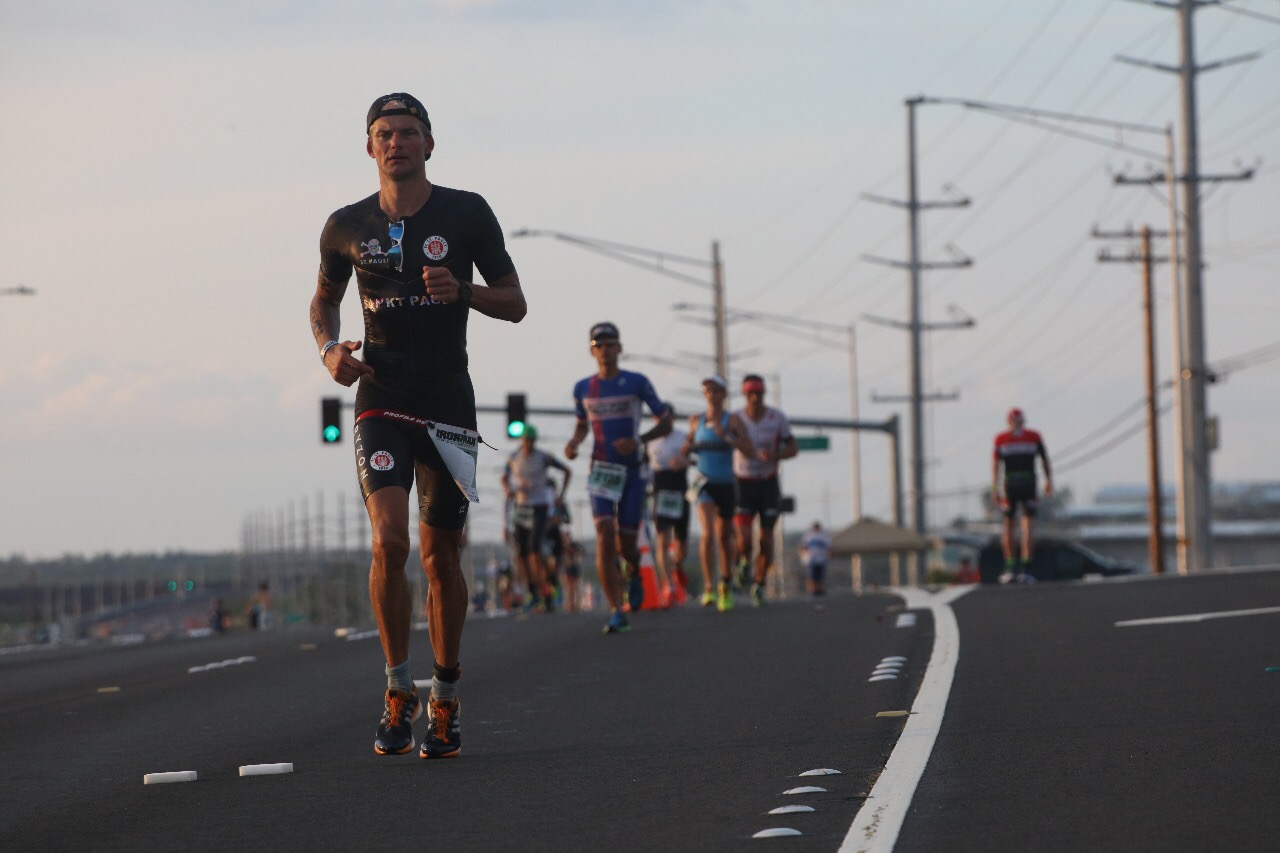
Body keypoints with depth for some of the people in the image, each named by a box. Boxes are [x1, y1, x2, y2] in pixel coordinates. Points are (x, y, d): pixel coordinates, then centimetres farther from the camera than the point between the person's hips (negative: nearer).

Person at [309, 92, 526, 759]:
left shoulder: (466, 214, 0)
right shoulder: (348, 227, 5)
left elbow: (514, 303, 3)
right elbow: (324, 300, 21)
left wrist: (462, 291, -17)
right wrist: (329, 349, 0)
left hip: (448, 403, 0)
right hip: (380, 403, 0)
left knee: (439, 555, 3)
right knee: (389, 542, -17)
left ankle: (445, 700, 17)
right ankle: (398, 691, -3)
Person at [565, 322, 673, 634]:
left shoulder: (637, 383, -3)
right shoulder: (583, 389, 5)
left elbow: (666, 422, 1)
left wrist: (638, 441, -16)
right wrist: (574, 443, -1)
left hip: (632, 471, -1)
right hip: (601, 470, 1)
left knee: (626, 544, 2)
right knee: (605, 536, -17)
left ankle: (635, 575, 41)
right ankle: (616, 613, -18)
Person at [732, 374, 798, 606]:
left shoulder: (777, 417, -8)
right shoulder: (735, 418, -10)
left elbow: (793, 448, -2)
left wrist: (775, 456, -24)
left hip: (769, 484, 1)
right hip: (743, 483, -1)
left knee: (766, 539, 0)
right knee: (744, 539, -13)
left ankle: (759, 585, 18)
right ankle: (745, 562, 22)